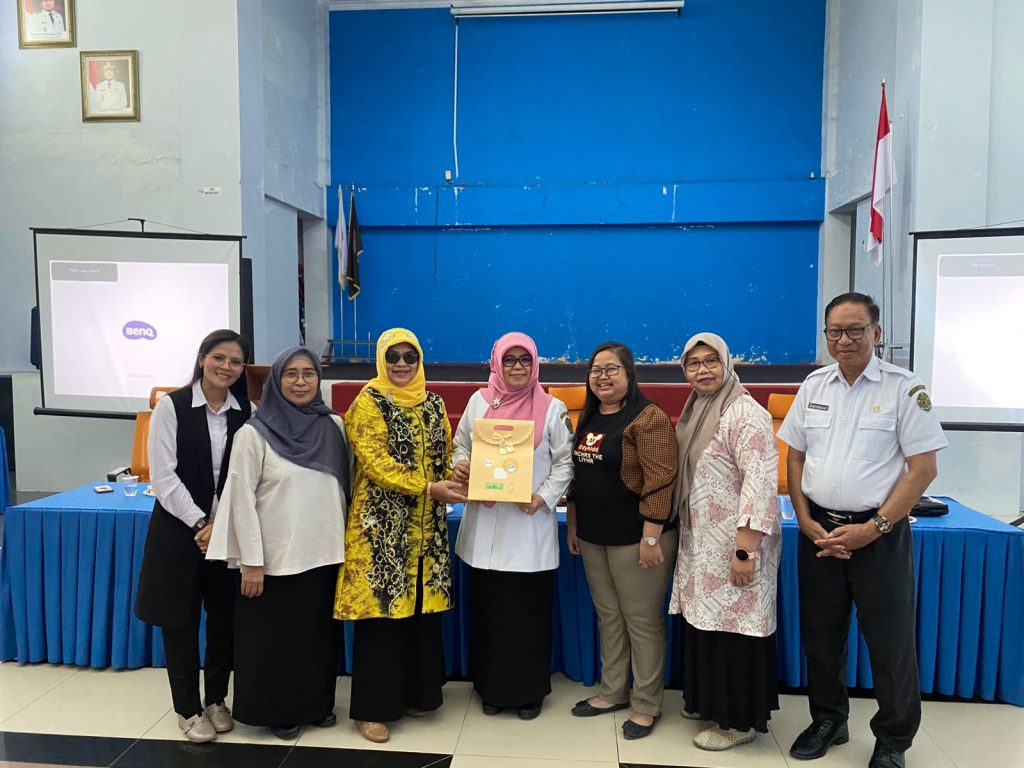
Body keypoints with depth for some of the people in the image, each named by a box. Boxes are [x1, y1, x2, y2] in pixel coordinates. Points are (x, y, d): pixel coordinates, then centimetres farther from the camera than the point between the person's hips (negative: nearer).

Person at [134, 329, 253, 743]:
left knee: (225, 617, 9)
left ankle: (216, 699, 29)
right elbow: (163, 475, -10)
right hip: (180, 528, -2)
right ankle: (188, 708, 24)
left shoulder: (246, 411, 1)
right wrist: (199, 523, -14)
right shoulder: (172, 406, -7)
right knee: (180, 619, 7)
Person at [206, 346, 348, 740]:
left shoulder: (333, 426, 2)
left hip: (324, 554, 4)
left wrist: (345, 543, 9)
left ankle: (317, 703, 35)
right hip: (276, 558, -4)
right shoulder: (254, 434, -10)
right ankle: (279, 711, 30)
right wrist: (251, 561, -12)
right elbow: (242, 499, -10)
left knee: (319, 633, 16)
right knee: (275, 637, 10)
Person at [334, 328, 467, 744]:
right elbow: (376, 463, -16)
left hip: (426, 526, 6)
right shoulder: (369, 402, -6)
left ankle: (415, 693, 27)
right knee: (381, 612, -1)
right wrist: (428, 488, -22)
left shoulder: (433, 404, 11)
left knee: (423, 609, 10)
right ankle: (372, 708, 12)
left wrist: (458, 481, -7)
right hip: (382, 526, -5)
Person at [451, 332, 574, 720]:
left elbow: (565, 462, 0)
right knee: (487, 608, 10)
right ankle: (491, 687, 27)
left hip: (530, 527, -2)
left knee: (529, 611, 5)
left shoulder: (552, 408, 0)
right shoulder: (479, 401, 6)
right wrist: (460, 467, -8)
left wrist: (544, 498, -13)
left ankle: (529, 690, 23)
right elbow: (461, 446, 14)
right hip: (485, 524, 2)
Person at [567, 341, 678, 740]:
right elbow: (577, 474, 17)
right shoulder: (588, 417, 11)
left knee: (642, 620, 5)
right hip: (593, 536, 7)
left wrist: (651, 538, -20)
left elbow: (660, 481, -18)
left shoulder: (648, 417, -14)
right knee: (608, 616, 17)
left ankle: (647, 705, 20)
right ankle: (613, 692, 32)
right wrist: (572, 525, 16)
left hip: (635, 538, -7)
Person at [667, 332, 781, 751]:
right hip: (701, 543, 8)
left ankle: (738, 721, 18)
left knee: (732, 628, 2)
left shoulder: (744, 412, -16)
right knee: (704, 625, 16)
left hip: (733, 545, -8)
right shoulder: (694, 411, 11)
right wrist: (687, 535, 17)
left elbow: (760, 481, -22)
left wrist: (745, 549, -25)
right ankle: (708, 701, 34)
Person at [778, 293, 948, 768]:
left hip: (879, 534, -4)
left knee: (891, 642, 7)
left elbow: (923, 468, -10)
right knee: (820, 634, 14)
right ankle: (828, 721, 35)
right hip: (818, 531, 4)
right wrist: (806, 522, -1)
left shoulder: (904, 388, -7)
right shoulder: (813, 386, 5)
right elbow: (795, 458, 9)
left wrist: (874, 528, -14)